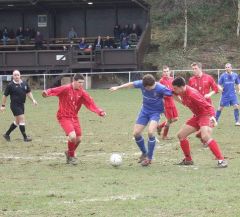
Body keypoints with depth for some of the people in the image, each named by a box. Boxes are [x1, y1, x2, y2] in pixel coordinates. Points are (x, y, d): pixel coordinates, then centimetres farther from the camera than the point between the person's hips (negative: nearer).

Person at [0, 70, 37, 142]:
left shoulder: (24, 83, 5)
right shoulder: (10, 85, -10)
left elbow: (28, 92, 17)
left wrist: (33, 100, 4)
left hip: (21, 105, 7)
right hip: (15, 105, -7)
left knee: (17, 121, 15)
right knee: (22, 119, -11)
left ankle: (7, 134, 30)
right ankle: (25, 137, -3)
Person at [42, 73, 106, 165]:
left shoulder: (82, 92, 0)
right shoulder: (66, 89, -15)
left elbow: (90, 103, -1)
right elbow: (54, 91, -27)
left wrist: (99, 111, -14)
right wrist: (47, 92, -49)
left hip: (74, 117, 6)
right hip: (64, 117, -6)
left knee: (78, 139, 6)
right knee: (72, 136, -22)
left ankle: (69, 153, 37)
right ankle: (71, 156, 4)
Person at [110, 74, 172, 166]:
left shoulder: (161, 88, -27)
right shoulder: (141, 83, -16)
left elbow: (173, 95, -18)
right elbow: (131, 84, 2)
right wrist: (117, 87, 10)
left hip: (155, 112, -5)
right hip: (145, 110, 5)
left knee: (150, 132, -25)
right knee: (136, 133, 1)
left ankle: (149, 158, -9)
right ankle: (144, 153, 26)